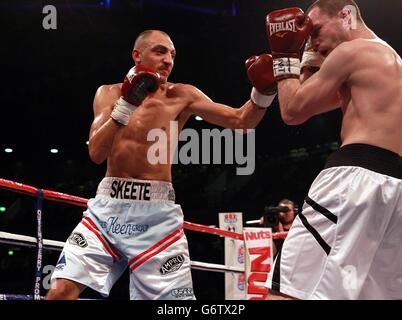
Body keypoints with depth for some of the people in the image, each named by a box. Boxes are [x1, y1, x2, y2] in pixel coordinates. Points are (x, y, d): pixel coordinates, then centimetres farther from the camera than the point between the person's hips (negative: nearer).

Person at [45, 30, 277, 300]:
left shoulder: (181, 96, 4)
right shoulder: (109, 93, 7)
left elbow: (241, 121, 1)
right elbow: (96, 153, -6)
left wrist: (263, 92, -19)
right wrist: (126, 104, -16)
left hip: (156, 213, -1)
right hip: (108, 206, 1)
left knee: (175, 297, -7)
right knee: (61, 291, -12)